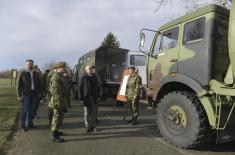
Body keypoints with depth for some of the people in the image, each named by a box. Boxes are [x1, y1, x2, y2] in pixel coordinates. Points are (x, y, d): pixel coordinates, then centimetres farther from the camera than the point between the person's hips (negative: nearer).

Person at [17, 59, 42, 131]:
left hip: (34, 94, 4)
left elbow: (39, 84, 15)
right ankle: (22, 125, 9)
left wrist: (39, 92, 7)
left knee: (31, 109, 9)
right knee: (24, 110, -1)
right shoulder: (22, 73, -1)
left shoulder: (36, 74, 10)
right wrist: (19, 95, -7)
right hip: (26, 94, -4)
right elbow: (19, 85, -3)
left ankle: (30, 123, 20)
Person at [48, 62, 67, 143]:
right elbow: (56, 91, -24)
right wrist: (58, 102, -25)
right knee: (57, 118, -5)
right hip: (58, 101, -11)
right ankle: (54, 136, 3)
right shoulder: (56, 77, -19)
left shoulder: (58, 76, 15)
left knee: (56, 117, 21)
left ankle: (55, 131, 35)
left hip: (59, 100, 11)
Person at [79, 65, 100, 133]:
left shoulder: (94, 77, 11)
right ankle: (88, 127, 14)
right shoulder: (83, 78, -5)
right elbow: (80, 88, -7)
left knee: (94, 112, 7)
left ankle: (93, 126, 18)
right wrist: (81, 98, -12)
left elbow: (97, 87, 16)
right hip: (86, 98, -4)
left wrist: (97, 96, 10)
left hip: (94, 97, 4)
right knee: (87, 113, 2)